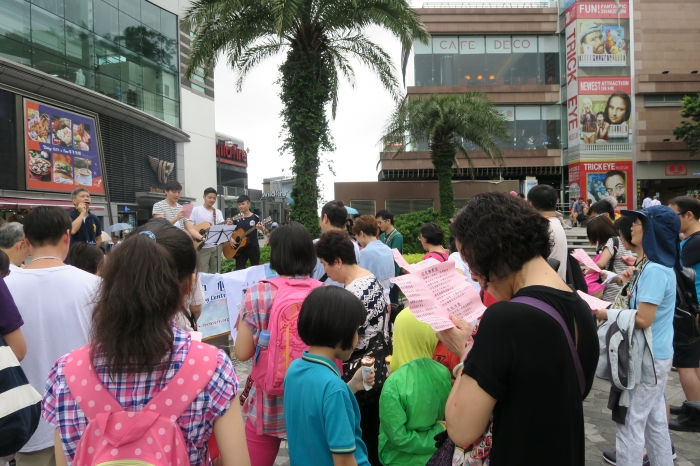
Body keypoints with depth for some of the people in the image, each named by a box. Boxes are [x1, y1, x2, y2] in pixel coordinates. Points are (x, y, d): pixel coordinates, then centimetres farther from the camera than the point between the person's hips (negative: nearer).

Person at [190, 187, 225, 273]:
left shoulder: (218, 212, 10)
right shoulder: (196, 210, -2)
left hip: (216, 246, 4)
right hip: (202, 246, -4)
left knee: (216, 273, 9)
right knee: (202, 273, -2)